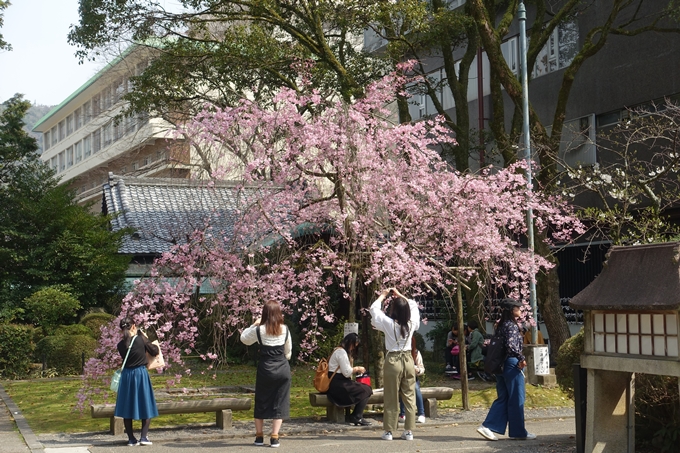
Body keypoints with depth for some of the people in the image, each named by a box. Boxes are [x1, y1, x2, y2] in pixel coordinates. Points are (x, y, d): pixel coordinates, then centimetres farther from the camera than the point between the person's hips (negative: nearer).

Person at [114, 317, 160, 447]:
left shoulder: (120, 345, -1)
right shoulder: (141, 339, -8)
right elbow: (154, 351, 2)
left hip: (126, 375, 3)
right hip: (141, 373, -3)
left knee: (127, 407, 11)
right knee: (145, 406, 9)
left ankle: (131, 438, 11)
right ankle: (144, 437, 3)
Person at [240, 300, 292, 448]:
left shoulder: (259, 330, -7)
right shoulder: (285, 329, 1)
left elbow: (244, 338, 11)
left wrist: (254, 325, 16)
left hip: (265, 369, -1)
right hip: (283, 368, 1)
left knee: (261, 402, 12)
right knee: (279, 403, 5)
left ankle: (259, 436, 18)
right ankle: (274, 437, 0)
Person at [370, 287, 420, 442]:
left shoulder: (388, 323, -11)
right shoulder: (412, 323, -2)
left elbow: (374, 309, 1)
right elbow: (413, 306, 18)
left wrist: (383, 295, 13)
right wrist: (400, 295, 22)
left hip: (393, 361, -3)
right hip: (408, 360, 3)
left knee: (391, 398, 4)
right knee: (410, 397, 7)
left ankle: (389, 431, 9)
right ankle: (409, 431, 8)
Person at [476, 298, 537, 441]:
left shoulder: (501, 325, 13)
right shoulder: (512, 326, -13)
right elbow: (511, 345, -27)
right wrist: (521, 358, -20)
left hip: (500, 364, 9)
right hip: (512, 364, -9)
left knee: (502, 398, 12)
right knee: (516, 399, 1)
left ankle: (487, 426, 3)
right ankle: (518, 431, 8)